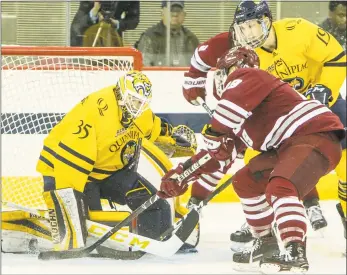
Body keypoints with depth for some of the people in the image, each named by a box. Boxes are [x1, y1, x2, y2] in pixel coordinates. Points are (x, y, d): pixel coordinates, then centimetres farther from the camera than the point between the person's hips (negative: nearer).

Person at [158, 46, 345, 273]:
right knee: (246, 181, 15)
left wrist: (214, 133, -19)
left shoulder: (244, 76, -2)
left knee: (280, 186, -30)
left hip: (317, 134, -11)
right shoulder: (239, 119, 25)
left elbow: (230, 106, -24)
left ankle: (294, 252, -36)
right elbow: (221, 154, 29)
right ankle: (268, 243, 19)